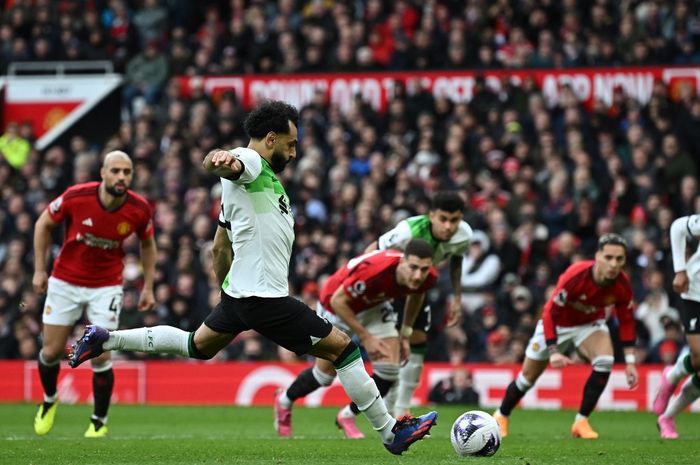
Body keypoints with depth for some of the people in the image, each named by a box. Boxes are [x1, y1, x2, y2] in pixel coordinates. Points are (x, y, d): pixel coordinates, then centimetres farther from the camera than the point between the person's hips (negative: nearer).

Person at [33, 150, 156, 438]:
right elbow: (43, 224, -3)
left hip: (106, 287, 0)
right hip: (65, 282, 0)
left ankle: (99, 422, 11)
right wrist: (39, 269, -3)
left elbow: (147, 243, 6)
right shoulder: (76, 197, -21)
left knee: (101, 358, -9)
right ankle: (49, 400, 35)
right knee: (51, 352, 4)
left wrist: (148, 287, 4)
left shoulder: (139, 209, -16)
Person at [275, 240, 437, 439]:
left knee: (389, 369, -10)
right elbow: (337, 301, -30)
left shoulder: (428, 277, -24)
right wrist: (365, 337, -27)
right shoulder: (373, 269, -45)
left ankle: (348, 416, 16)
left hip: (375, 306, 5)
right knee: (327, 372, 7)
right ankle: (284, 400, 39)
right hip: (337, 306, -5)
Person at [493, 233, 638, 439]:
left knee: (604, 362, -26)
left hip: (590, 322, 3)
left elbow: (626, 320, -7)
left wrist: (630, 362, -8)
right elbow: (550, 312, -29)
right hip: (558, 323, -2)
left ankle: (581, 422, -12)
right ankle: (501, 417, 36)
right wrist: (553, 352, -36)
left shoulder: (622, 284, -25)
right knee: (528, 377, 8)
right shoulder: (575, 276, -38)